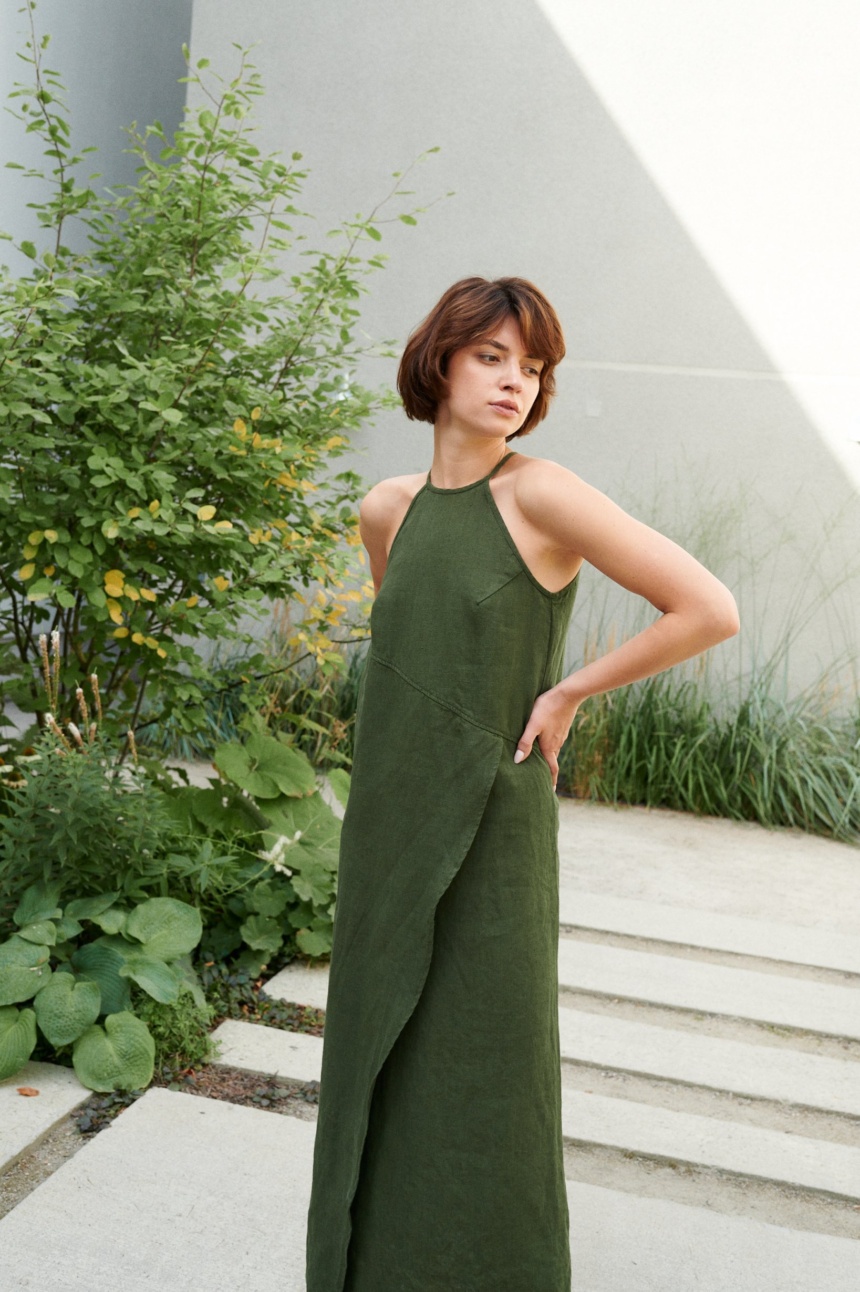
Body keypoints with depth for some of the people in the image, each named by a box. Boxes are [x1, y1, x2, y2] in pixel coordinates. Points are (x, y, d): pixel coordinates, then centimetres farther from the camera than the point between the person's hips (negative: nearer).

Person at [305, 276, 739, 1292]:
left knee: (480, 1074, 6)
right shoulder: (388, 510, 4)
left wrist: (568, 691, -11)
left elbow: (709, 610, -16)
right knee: (378, 1056, 17)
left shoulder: (544, 495, -13)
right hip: (388, 828, 6)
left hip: (488, 835, -5)